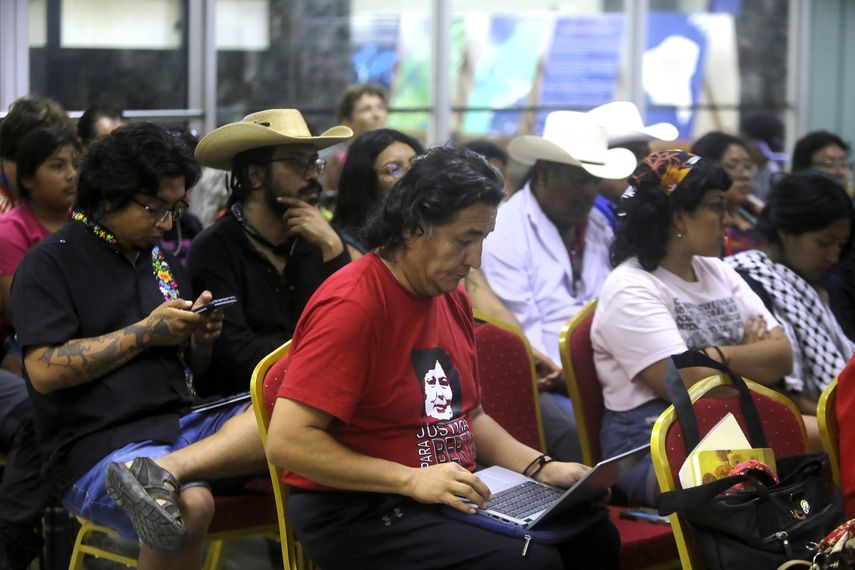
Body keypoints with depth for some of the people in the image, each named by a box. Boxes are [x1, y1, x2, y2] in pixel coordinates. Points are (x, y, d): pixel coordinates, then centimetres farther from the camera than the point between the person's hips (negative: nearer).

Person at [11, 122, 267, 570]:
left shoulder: (164, 262, 21)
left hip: (180, 425, 7)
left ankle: (162, 470, -36)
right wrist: (146, 332, -9)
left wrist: (200, 337, 2)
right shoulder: (50, 263, -1)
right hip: (94, 446, -7)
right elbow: (44, 371, -12)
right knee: (190, 504, -39)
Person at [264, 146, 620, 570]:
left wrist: (540, 468, 6)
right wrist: (413, 480, -25)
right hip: (356, 515, -8)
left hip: (453, 496, 9)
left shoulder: (451, 297, 9)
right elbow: (287, 442, -23)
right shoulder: (351, 307, -18)